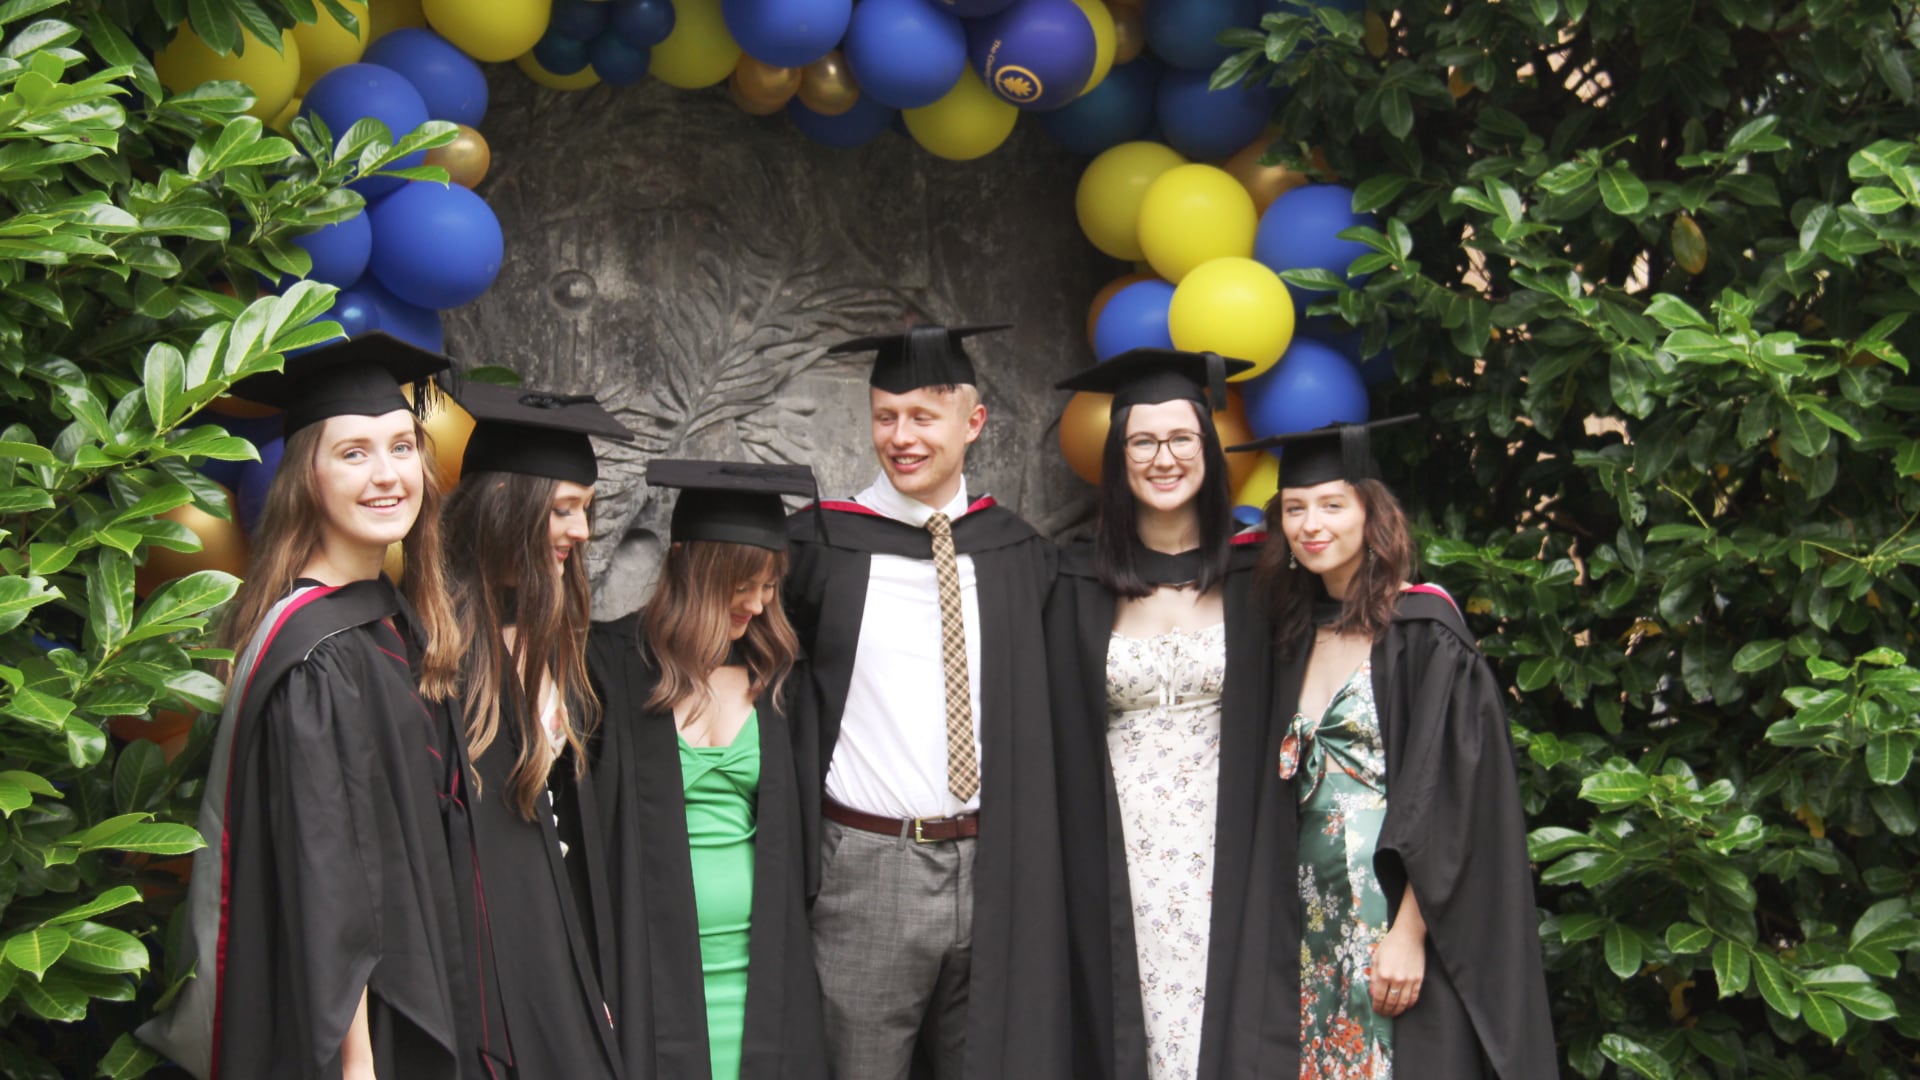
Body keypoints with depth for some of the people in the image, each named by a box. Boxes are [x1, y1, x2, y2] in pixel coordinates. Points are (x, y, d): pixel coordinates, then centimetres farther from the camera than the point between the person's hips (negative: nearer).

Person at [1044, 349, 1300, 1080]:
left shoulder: (1251, 576, 1)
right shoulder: (1082, 586, 3)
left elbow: (1277, 731, 2)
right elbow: (1067, 744, 5)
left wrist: (1273, 867, -4)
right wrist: (1079, 875, -1)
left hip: (1226, 854, -1)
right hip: (1123, 859, 1)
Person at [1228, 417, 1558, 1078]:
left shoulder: (1421, 629, -9)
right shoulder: (1297, 633, 11)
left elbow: (1447, 794, -14)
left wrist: (1410, 933, -18)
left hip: (1401, 904, -6)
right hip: (1320, 918, 6)